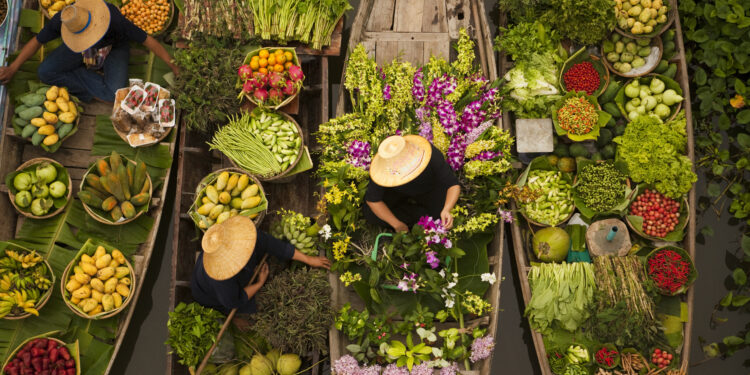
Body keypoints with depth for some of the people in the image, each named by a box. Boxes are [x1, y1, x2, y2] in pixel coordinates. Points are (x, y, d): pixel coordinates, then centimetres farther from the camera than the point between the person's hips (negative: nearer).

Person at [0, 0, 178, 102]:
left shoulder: (114, 19, -41)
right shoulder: (61, 20, -31)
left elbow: (147, 40, -31)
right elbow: (37, 41, -12)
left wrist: (173, 65, -27)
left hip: (114, 47, -3)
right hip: (80, 52, 4)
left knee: (115, 94, -32)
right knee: (45, 73, -18)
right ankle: (97, 85, -11)